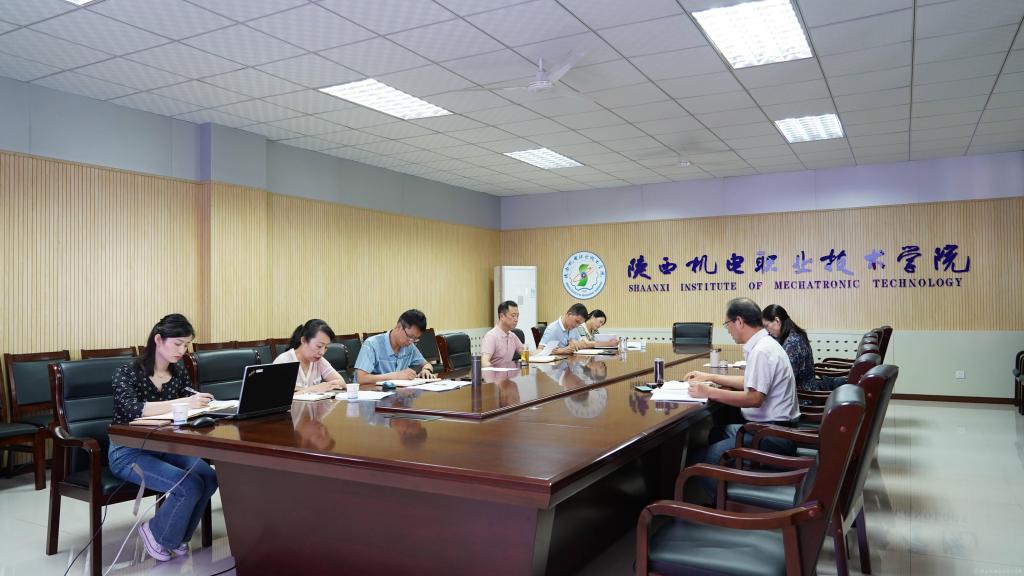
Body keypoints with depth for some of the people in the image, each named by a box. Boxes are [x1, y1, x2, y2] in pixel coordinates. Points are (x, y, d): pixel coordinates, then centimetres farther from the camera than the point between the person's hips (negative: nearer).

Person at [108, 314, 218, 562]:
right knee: (190, 486, -26)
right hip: (129, 452, -6)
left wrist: (200, 405, -23)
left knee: (209, 478, -20)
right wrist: (182, 403, -43)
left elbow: (188, 410, 1)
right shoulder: (127, 373, -15)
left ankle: (176, 537, 5)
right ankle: (157, 533, 4)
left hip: (165, 446, 6)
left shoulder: (179, 372, 4)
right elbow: (134, 410, -32)